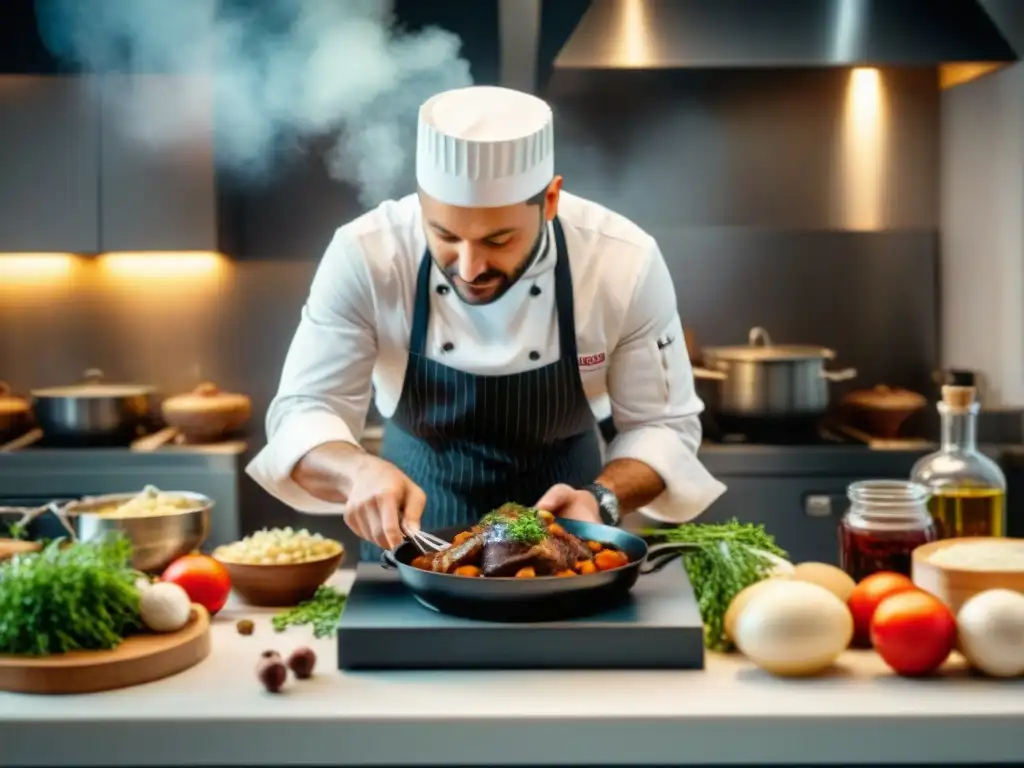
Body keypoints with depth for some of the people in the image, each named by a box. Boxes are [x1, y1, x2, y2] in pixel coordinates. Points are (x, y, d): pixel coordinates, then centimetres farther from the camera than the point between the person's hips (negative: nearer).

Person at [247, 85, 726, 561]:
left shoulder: (626, 263, -19)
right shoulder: (364, 257, -19)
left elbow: (664, 424, -8)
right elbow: (302, 414, -14)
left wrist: (603, 499, -26)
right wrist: (360, 471, -34)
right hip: (412, 527, 0)